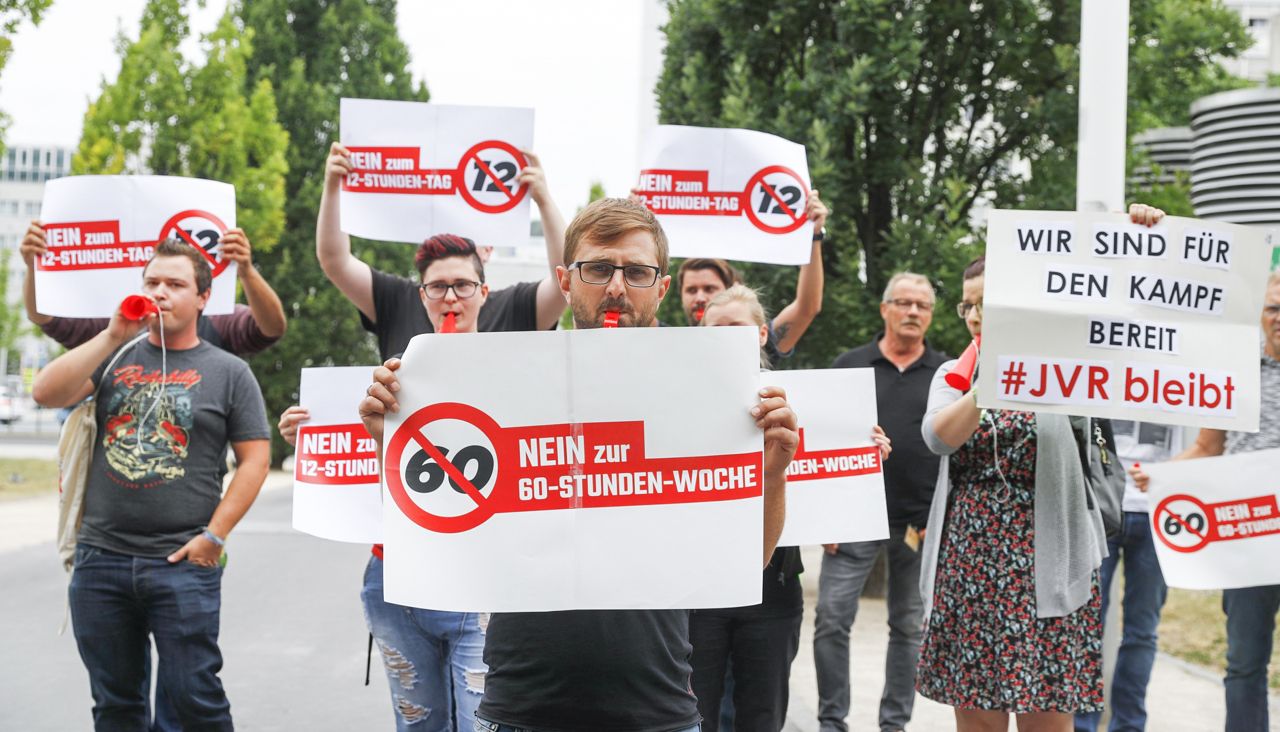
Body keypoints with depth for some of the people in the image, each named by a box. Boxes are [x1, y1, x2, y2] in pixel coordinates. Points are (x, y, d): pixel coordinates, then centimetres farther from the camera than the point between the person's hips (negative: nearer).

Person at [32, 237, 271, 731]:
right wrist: (113, 337, -9)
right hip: (100, 560, 3)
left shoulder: (228, 372, 3)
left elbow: (255, 458, 1)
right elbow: (46, 394, -3)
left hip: (183, 564, -3)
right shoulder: (114, 357, 11)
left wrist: (213, 537, -7)